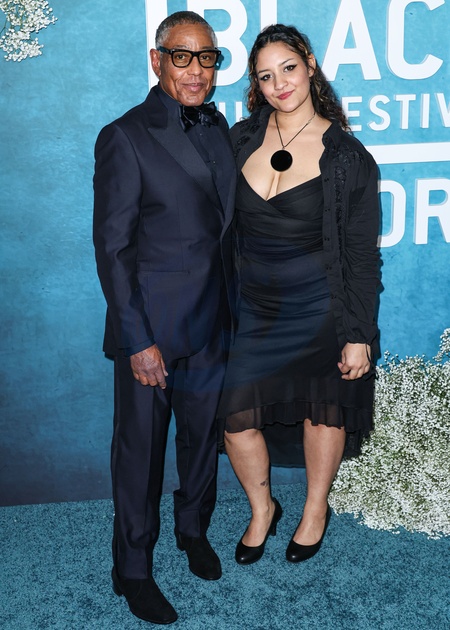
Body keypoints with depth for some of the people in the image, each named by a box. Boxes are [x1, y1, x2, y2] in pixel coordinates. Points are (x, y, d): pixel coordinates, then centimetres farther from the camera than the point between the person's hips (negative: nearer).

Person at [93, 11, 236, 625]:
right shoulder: (125, 138, -12)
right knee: (141, 448, 8)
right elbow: (112, 247, -14)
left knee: (203, 433, 20)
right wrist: (137, 340, -17)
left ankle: (194, 529, 45)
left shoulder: (217, 126, 8)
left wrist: (232, 306, 11)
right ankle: (133, 569, 29)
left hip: (212, 321, 6)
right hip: (151, 326, -6)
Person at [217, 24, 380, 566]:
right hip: (252, 304, 3)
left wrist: (358, 335, -10)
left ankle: (316, 509, 42)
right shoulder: (240, 139, 0)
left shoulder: (347, 156, -11)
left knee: (323, 409, 14)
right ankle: (262, 509, 32)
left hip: (317, 307, -3)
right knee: (236, 415, 2)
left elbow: (362, 255, -9)